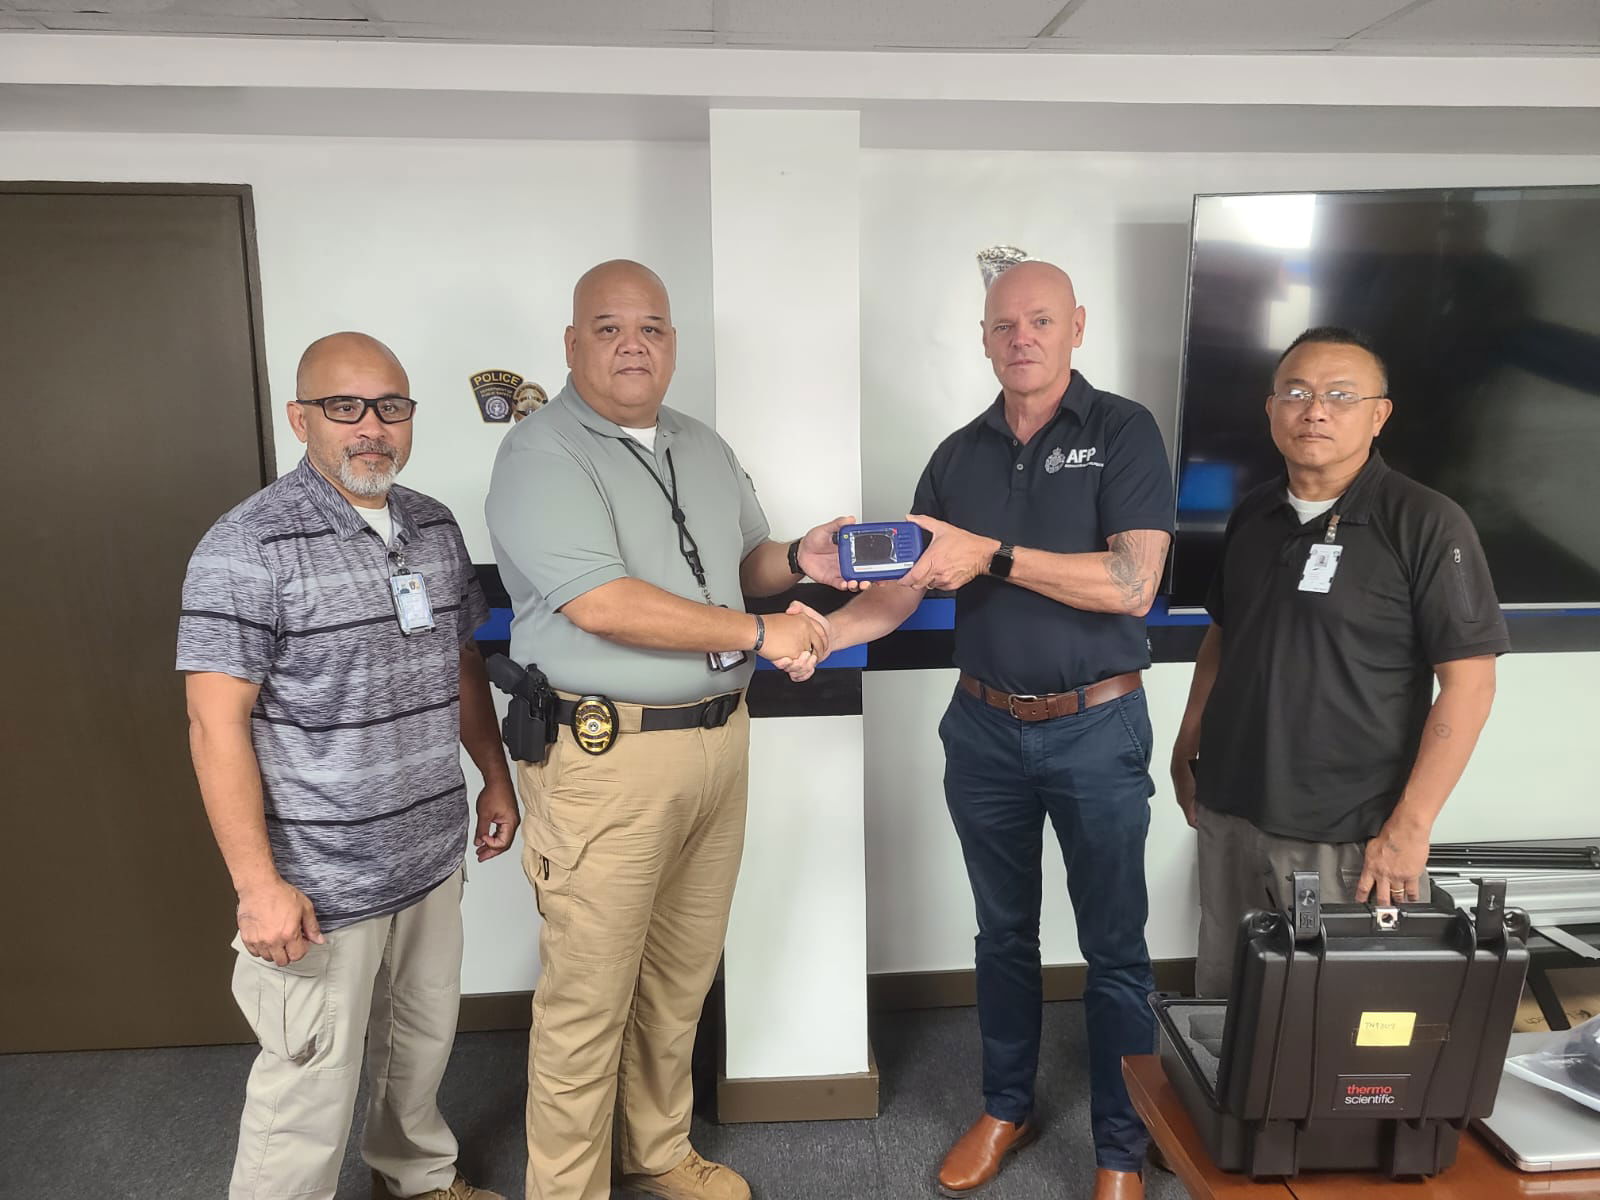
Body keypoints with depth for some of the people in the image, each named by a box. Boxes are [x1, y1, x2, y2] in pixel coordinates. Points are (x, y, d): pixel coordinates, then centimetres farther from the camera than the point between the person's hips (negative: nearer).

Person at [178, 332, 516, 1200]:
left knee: (423, 1045, 23)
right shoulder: (248, 546, -15)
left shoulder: (434, 527, 6)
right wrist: (257, 885, -19)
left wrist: (496, 779, 16)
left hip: (432, 859, 7)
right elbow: (216, 721, -17)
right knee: (310, 1088, 6)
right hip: (319, 885, -7)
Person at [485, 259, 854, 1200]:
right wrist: (759, 633, -17)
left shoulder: (706, 450, 15)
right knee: (589, 998, 3)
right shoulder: (541, 457, -10)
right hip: (607, 755, -7)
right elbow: (601, 603, -21)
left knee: (682, 977, 18)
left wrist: (799, 559, 0)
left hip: (718, 739, 7)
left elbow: (744, 562, 23)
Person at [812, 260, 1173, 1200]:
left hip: (1096, 729, -4)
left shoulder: (1124, 432, -7)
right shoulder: (959, 455, 5)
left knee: (1114, 947, 9)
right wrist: (818, 634, -17)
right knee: (1004, 932, 18)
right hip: (985, 728, 4)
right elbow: (903, 591, 1)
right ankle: (1007, 1107, 37)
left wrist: (993, 555, -25)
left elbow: (1133, 584, -19)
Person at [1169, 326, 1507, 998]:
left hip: (1352, 838, -5)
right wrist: (1188, 742, 13)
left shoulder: (1427, 525, -11)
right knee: (1223, 997, 17)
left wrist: (1410, 825, -17)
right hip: (1229, 812, 5)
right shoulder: (1253, 516, 7)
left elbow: (1469, 683, -13)